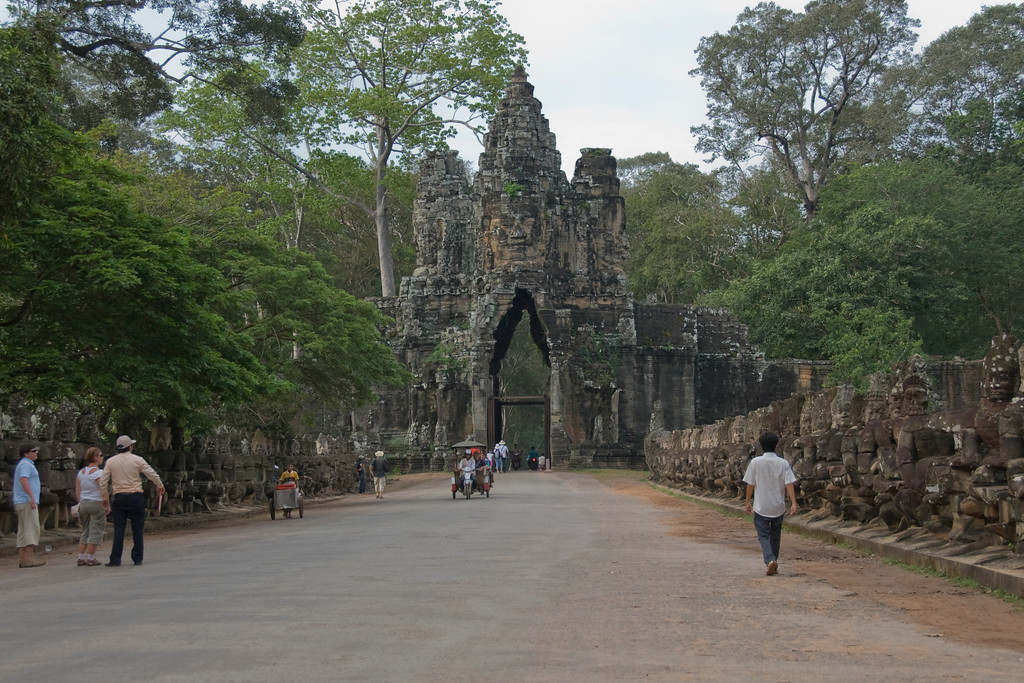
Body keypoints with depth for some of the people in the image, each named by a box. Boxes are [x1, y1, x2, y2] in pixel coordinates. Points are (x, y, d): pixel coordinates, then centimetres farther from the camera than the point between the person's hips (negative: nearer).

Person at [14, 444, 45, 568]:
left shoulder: (22, 464, 23)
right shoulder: (26, 464, -9)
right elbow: (23, 480, -23)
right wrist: (32, 497, -29)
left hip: (20, 502, 10)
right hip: (27, 502, -10)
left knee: (23, 531, 6)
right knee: (31, 529, -13)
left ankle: (22, 559, 5)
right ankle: (29, 558, -19)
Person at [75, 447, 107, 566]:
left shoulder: (81, 472, 9)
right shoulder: (98, 472, -13)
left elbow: (77, 490, 11)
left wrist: (81, 503, 18)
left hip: (84, 503, 7)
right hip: (96, 503, -7)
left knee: (85, 532, 15)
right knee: (95, 532, 0)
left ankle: (81, 558, 13)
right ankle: (90, 559, 1)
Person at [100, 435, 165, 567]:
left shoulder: (111, 462, 4)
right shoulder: (137, 460, -2)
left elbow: (103, 482, 3)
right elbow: (153, 475, 1)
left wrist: (105, 498, 14)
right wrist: (160, 486, 19)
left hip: (119, 498, 2)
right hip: (136, 497, -2)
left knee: (119, 529, 3)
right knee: (137, 529, 5)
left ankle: (115, 560, 0)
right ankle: (137, 559, 8)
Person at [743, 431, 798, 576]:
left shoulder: (755, 462, -7)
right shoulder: (783, 463, -3)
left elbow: (750, 484, -3)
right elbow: (789, 483, -11)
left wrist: (748, 502, 7)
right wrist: (793, 502, -10)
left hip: (761, 506, -2)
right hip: (778, 507, 2)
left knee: (763, 535, 2)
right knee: (775, 536, 17)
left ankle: (770, 560, -20)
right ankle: (774, 563, 25)